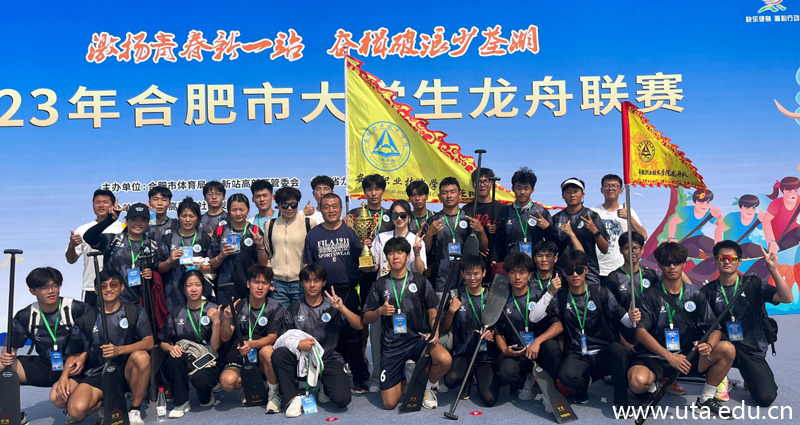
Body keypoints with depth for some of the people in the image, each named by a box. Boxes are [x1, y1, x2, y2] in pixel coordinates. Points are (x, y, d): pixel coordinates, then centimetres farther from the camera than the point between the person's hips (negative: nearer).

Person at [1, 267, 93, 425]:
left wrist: (83, 357, -24)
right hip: (45, 366, 5)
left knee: (58, 397, -34)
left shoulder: (78, 310, -13)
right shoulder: (25, 316, -2)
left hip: (72, 368, -4)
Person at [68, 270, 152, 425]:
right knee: (76, 410, -28)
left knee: (141, 356, -34)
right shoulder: (88, 318, 7)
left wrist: (119, 350, -25)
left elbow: (149, 343, -11)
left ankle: (135, 411, -13)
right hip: (97, 374, 1)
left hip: (126, 371, -1)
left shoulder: (135, 312, 1)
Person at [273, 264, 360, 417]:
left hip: (329, 360, -1)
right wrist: (297, 344, -16)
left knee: (342, 399, -23)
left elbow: (358, 326, -6)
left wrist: (342, 308, -21)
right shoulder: (294, 309, 7)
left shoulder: (332, 305, 3)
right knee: (278, 353, -28)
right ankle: (293, 398, -11)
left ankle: (324, 386, 13)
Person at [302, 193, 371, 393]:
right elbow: (307, 266, 9)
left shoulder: (351, 231, 3)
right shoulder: (313, 234, 7)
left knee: (352, 335, 3)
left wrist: (366, 245, -22)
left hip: (348, 291, -2)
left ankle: (359, 377, 14)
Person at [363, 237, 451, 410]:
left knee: (445, 359, -33)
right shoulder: (380, 285, 5)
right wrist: (380, 311, -13)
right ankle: (405, 378, 29)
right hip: (391, 346, 1)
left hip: (418, 339, -1)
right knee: (389, 404, -5)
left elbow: (432, 312, 4)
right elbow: (366, 319, 8)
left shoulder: (420, 281, 3)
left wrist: (434, 331, -15)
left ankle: (426, 385, 1)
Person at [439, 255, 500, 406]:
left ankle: (480, 377, 20)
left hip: (486, 355, 0)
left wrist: (492, 333, -11)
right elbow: (443, 329, 2)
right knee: (451, 380, -30)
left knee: (489, 399, -16)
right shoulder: (456, 296, 0)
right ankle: (467, 379, 8)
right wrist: (451, 311, -15)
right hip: (462, 353, 0)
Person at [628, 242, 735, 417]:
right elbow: (641, 332, -13)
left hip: (687, 356, 3)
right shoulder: (651, 295, -5)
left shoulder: (695, 295, 5)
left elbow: (714, 329, 2)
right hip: (654, 357, -3)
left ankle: (706, 398, 0)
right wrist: (669, 356, -23)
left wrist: (709, 345, -22)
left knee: (727, 349, -20)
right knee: (637, 380, -35)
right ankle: (651, 390, 6)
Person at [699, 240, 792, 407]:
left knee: (766, 398, -19)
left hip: (752, 350, -1)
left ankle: (750, 378, 20)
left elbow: (787, 298, -15)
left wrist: (773, 269, -24)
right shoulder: (708, 290, 1)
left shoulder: (753, 284, -1)